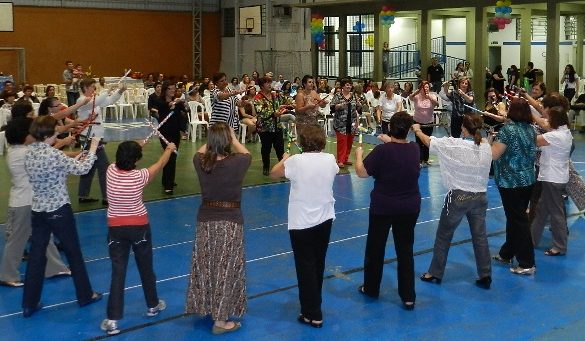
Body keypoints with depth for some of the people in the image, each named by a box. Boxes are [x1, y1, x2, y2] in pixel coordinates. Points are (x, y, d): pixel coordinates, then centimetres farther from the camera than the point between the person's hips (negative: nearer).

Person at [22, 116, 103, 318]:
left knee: (36, 255, 9)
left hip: (38, 211, 6)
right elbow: (82, 169, -12)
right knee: (73, 253, 11)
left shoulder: (29, 153, 2)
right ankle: (85, 295, 25)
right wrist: (93, 148, 1)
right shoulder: (53, 155, -21)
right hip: (59, 210, -6)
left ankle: (29, 304, 12)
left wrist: (76, 158, 16)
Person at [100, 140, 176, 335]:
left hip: (116, 228, 1)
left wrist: (137, 146, 30)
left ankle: (112, 319, -4)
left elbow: (122, 158, 13)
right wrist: (169, 149, 23)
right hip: (139, 227, -1)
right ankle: (153, 305, 37)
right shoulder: (140, 176, -16)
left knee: (118, 272, 1)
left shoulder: (111, 171, -11)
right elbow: (160, 163, 3)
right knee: (146, 268, 18)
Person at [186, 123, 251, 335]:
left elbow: (200, 152, 18)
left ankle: (207, 307, 36)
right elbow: (247, 154, 8)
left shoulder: (201, 162, -8)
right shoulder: (236, 162, -17)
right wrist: (233, 138, 15)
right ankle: (220, 320, 9)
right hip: (230, 221, -4)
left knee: (206, 266, 19)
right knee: (226, 270, 4)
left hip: (206, 220, 4)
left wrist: (213, 139, 18)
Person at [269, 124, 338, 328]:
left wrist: (284, 159, 17)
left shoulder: (296, 161, -16)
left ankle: (313, 315, 5)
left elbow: (273, 174, -1)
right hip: (325, 219, 5)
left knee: (306, 267, 3)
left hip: (302, 222, -4)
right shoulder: (330, 160, -5)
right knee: (318, 264, 19)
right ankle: (314, 304, 36)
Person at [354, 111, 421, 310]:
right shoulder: (414, 149, -5)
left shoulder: (382, 151, -19)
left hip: (382, 207, -3)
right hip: (409, 207, 3)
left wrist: (358, 155, 3)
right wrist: (390, 142, 26)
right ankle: (408, 297, 11)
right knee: (405, 250, 10)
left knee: (375, 248, 15)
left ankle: (371, 288, 31)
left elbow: (361, 173, -13)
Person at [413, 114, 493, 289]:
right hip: (480, 196, 4)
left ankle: (435, 273, 22)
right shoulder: (486, 147, -6)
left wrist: (417, 130, 15)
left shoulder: (455, 145, -16)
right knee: (480, 236, 12)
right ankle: (485, 276, 16)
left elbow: (428, 141, -3)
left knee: (443, 236, 12)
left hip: (458, 197, -3)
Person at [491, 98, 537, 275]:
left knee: (518, 220, -2)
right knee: (515, 217, 17)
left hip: (511, 182, -7)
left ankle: (527, 264, 2)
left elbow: (494, 155, -16)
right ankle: (506, 253, 31)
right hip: (527, 180, 7)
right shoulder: (530, 129, 6)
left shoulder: (508, 129, -17)